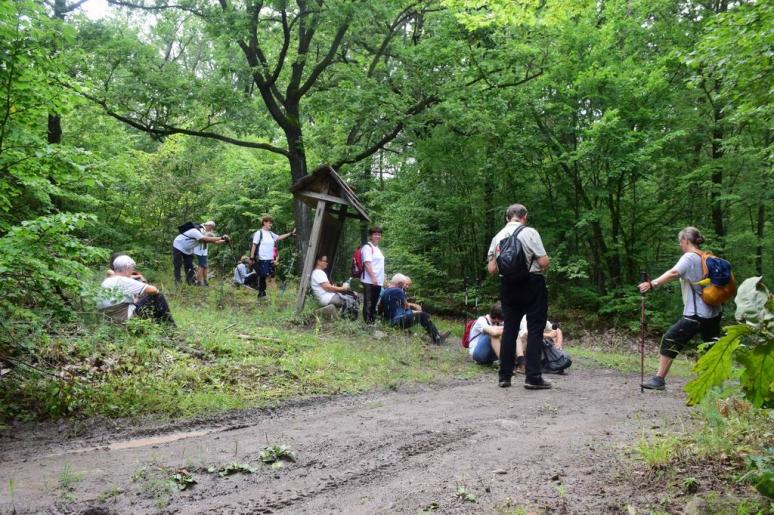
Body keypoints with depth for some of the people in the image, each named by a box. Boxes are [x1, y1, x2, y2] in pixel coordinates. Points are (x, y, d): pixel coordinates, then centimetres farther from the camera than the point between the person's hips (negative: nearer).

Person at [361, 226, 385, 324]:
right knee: (368, 302, -7)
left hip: (378, 281, 9)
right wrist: (373, 277, -22)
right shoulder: (367, 247, -8)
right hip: (369, 281, -9)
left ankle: (372, 320, 18)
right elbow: (367, 263, -17)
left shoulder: (377, 248, 20)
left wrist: (382, 278, 21)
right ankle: (367, 322, -7)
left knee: (374, 303, 12)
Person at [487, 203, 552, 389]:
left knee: (509, 329, 11)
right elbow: (544, 262, -14)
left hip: (508, 285, 5)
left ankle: (504, 376, 13)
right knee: (535, 329, 1)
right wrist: (541, 271, 6)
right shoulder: (529, 232, -10)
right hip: (532, 284, -5)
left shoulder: (497, 237, 5)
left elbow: (492, 269, 4)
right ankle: (533, 377, -2)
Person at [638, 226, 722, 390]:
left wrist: (652, 284, -38)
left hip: (696, 314, -8)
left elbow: (673, 273, -29)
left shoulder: (689, 257, -11)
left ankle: (659, 379, -3)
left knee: (670, 340, -3)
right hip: (713, 312, 8)